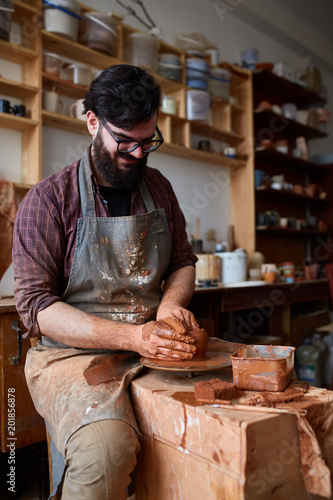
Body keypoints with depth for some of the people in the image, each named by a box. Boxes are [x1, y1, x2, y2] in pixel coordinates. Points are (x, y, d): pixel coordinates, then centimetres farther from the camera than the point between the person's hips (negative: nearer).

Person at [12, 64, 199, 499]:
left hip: (153, 351, 5)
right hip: (72, 354, -4)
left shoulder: (158, 189, 10)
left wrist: (171, 303, -5)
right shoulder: (48, 199, -6)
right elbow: (35, 305, -10)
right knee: (105, 446, -33)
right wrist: (131, 337, -21)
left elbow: (183, 262, 18)